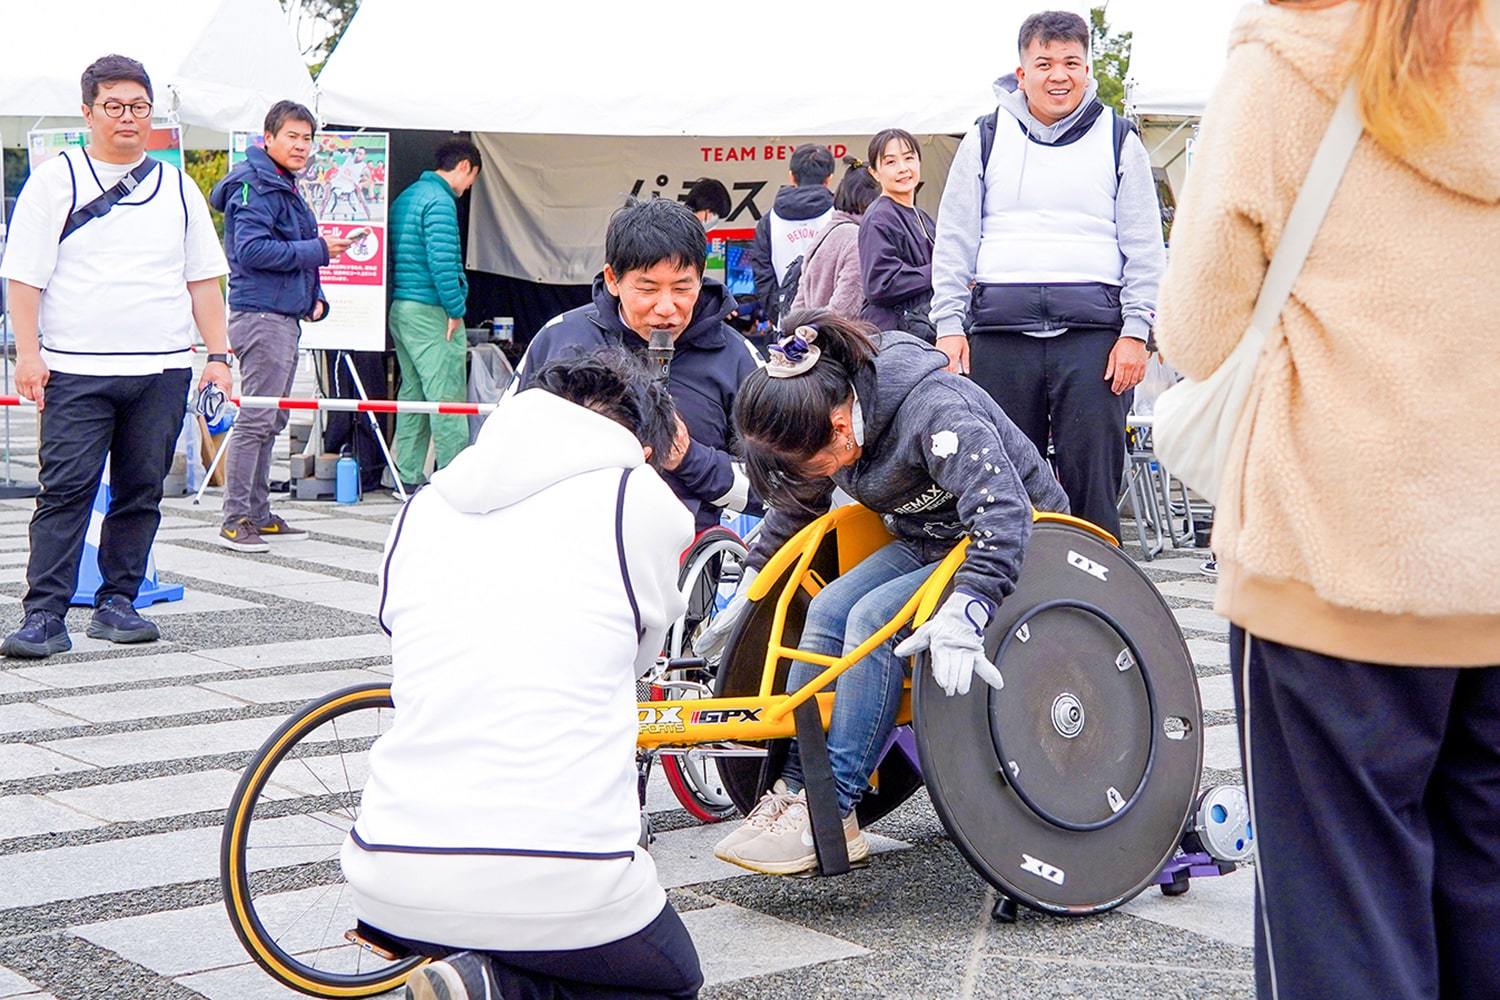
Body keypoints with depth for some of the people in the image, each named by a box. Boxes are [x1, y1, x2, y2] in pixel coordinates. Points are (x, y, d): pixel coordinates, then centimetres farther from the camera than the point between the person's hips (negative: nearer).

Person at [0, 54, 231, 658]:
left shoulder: (178, 189, 14)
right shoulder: (55, 181, 4)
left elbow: (203, 280, 16)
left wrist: (217, 355, 8)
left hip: (163, 369, 4)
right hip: (75, 369, -3)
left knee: (141, 492, 6)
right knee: (65, 490, -7)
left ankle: (117, 603, 16)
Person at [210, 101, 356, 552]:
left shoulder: (286, 188, 20)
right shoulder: (255, 186, -11)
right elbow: (252, 249, -22)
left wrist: (315, 297, 11)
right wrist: (318, 250, -17)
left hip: (286, 315, 10)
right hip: (261, 315, -10)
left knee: (270, 421, 14)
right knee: (255, 420, -9)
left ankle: (259, 514, 20)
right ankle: (235, 519, -6)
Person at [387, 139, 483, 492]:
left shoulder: (406, 196, 17)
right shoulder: (439, 201, -13)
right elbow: (442, 261, -22)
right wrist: (456, 310, -15)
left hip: (399, 308, 10)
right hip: (429, 312, -10)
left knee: (412, 393, 13)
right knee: (447, 396, -6)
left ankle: (407, 475, 14)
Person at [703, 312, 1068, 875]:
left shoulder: (935, 411, -32)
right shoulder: (828, 424, -7)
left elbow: (1004, 512, -42)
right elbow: (796, 504, 14)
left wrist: (964, 613, -53)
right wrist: (752, 584, 16)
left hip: (1014, 545, -8)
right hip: (925, 541, 8)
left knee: (872, 619, -26)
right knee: (828, 610, -14)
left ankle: (829, 818, -24)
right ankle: (792, 790, -8)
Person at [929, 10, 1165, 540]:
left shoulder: (1119, 142, 13)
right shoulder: (986, 138, 14)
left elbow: (1145, 248, 10)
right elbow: (953, 241, 13)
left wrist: (1135, 331, 0)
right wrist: (949, 326, 3)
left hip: (1093, 331, -1)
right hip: (1000, 328, 1)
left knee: (1093, 483, -4)